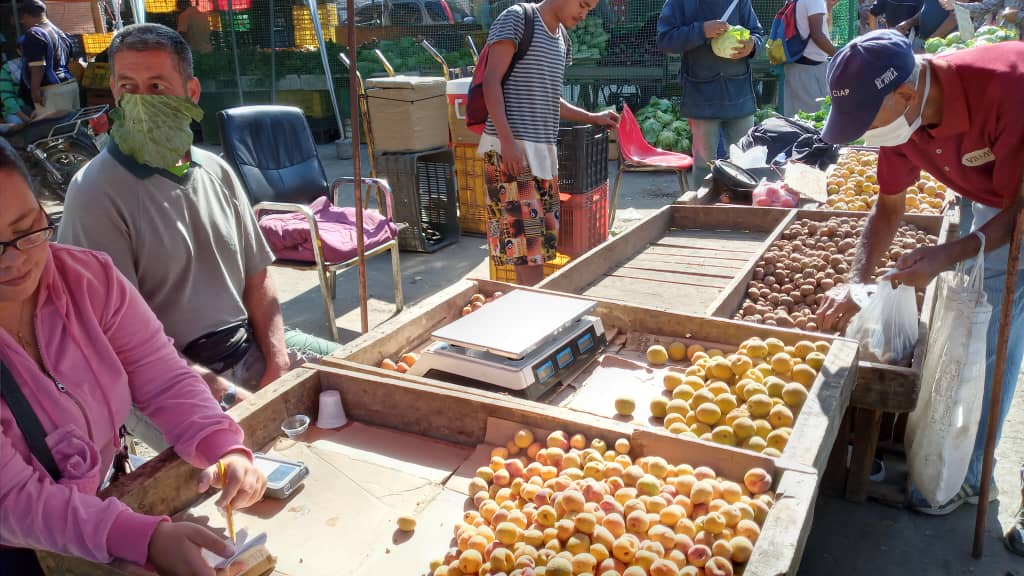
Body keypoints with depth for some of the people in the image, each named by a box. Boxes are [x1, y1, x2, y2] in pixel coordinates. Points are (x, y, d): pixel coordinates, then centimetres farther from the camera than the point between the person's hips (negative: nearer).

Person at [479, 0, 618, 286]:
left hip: (544, 148, 8)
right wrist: (507, 140, -19)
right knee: (527, 240, -9)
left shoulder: (562, 38, 19)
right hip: (511, 148, -8)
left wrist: (591, 118, 21)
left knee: (543, 238, 7)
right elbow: (492, 82, -11)